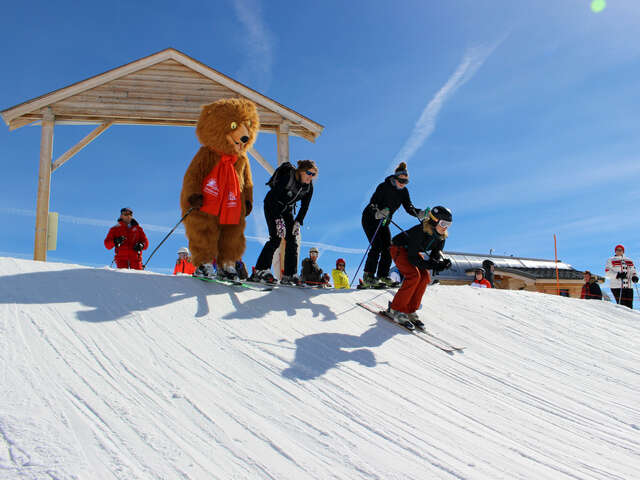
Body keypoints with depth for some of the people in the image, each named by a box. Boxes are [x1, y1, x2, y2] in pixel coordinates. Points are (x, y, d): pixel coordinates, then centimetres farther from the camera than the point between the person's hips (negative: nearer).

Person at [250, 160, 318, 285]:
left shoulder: (309, 186, -10)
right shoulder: (287, 177, -29)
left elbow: (304, 206, -1)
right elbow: (274, 198, -30)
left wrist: (298, 222, -12)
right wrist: (278, 220, -33)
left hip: (287, 209, 6)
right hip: (272, 206, -6)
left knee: (292, 239, -5)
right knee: (276, 237, -21)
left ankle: (289, 275, -5)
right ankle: (261, 270, -21)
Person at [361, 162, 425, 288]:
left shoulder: (403, 191, -1)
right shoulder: (384, 187, -20)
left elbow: (409, 207, -5)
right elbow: (372, 203, -26)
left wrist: (419, 214, -25)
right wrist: (377, 213, -46)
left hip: (384, 222, 7)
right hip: (370, 219, -7)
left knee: (388, 248, -4)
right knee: (377, 246, -18)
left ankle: (383, 275, 3)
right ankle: (368, 276, -16)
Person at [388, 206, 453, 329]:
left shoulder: (441, 237, -13)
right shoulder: (419, 231, -34)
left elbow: (435, 256, -6)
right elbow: (413, 257, -33)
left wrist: (441, 264, -29)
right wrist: (432, 265, -39)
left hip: (414, 251, 7)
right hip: (399, 249, -7)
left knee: (425, 276, -14)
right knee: (414, 275, -27)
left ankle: (410, 310, -4)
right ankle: (396, 309, -18)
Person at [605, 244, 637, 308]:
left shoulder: (629, 260, 21)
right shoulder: (611, 260, 7)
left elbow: (633, 271, 23)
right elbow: (607, 272, -4)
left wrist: (634, 277, 0)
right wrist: (618, 275, -19)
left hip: (628, 287, 4)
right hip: (617, 286, -4)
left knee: (629, 306, -2)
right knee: (622, 305, -15)